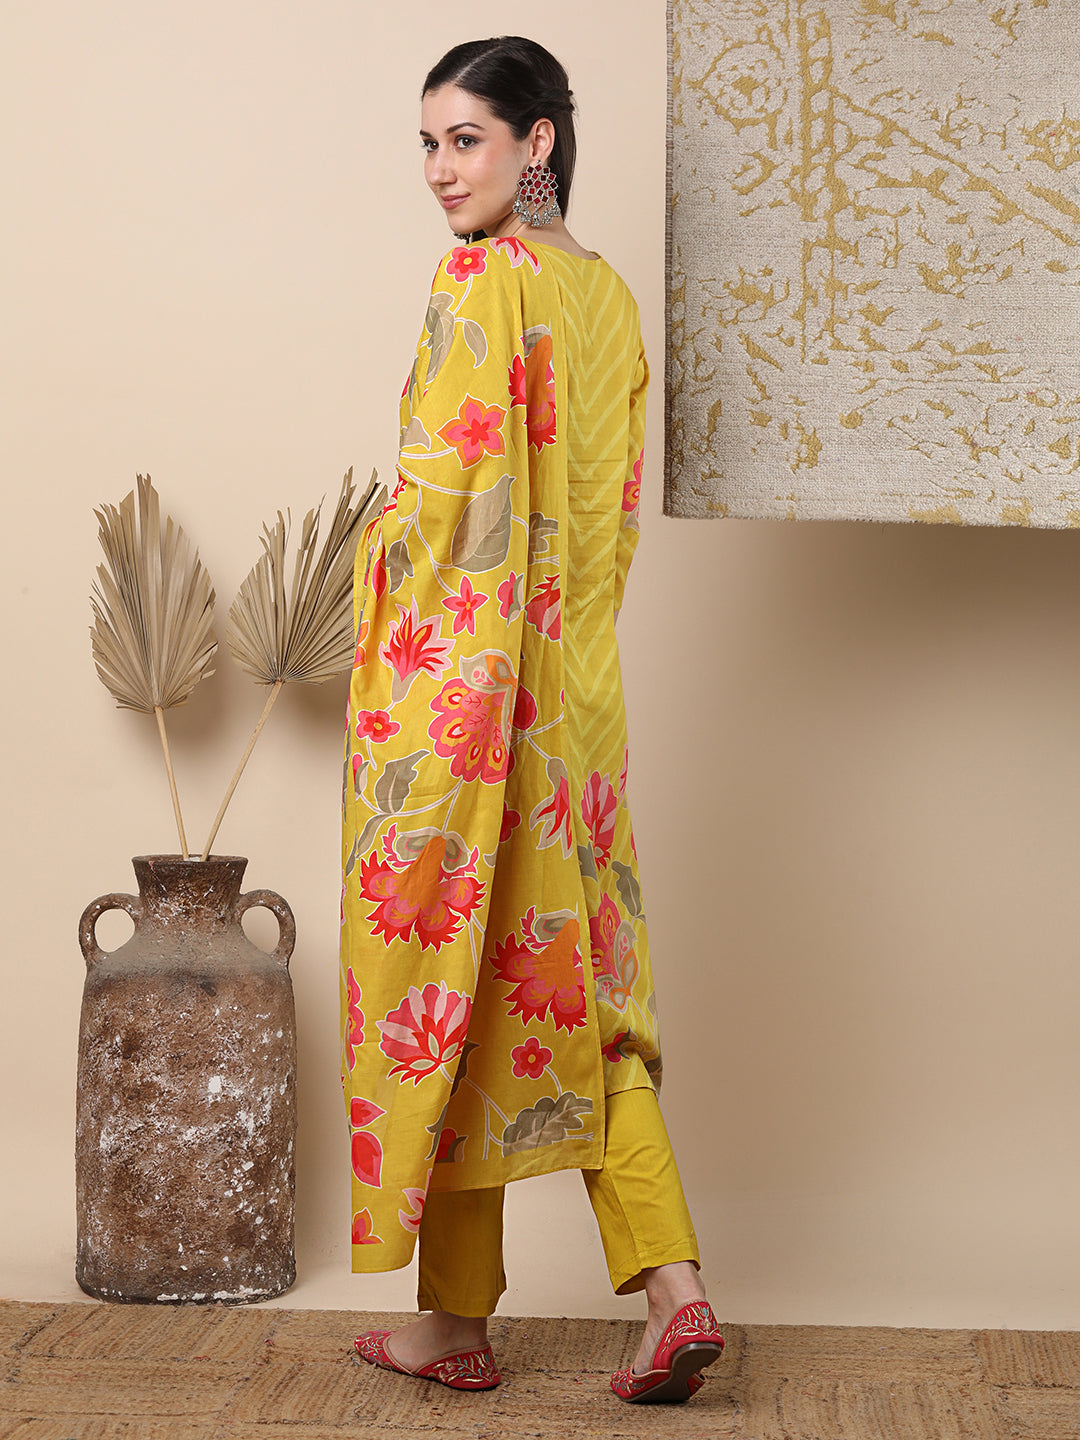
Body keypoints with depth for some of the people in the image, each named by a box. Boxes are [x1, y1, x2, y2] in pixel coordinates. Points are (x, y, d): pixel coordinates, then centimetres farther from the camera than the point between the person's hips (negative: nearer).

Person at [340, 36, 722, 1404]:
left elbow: (456, 488, -20)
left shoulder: (480, 279, -13)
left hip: (459, 671, -8)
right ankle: (672, 1283, 3)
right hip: (576, 680, 8)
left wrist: (379, 545, -4)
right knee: (577, 981, 11)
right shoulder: (608, 293, 12)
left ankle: (457, 1318, 13)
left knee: (444, 975, 3)